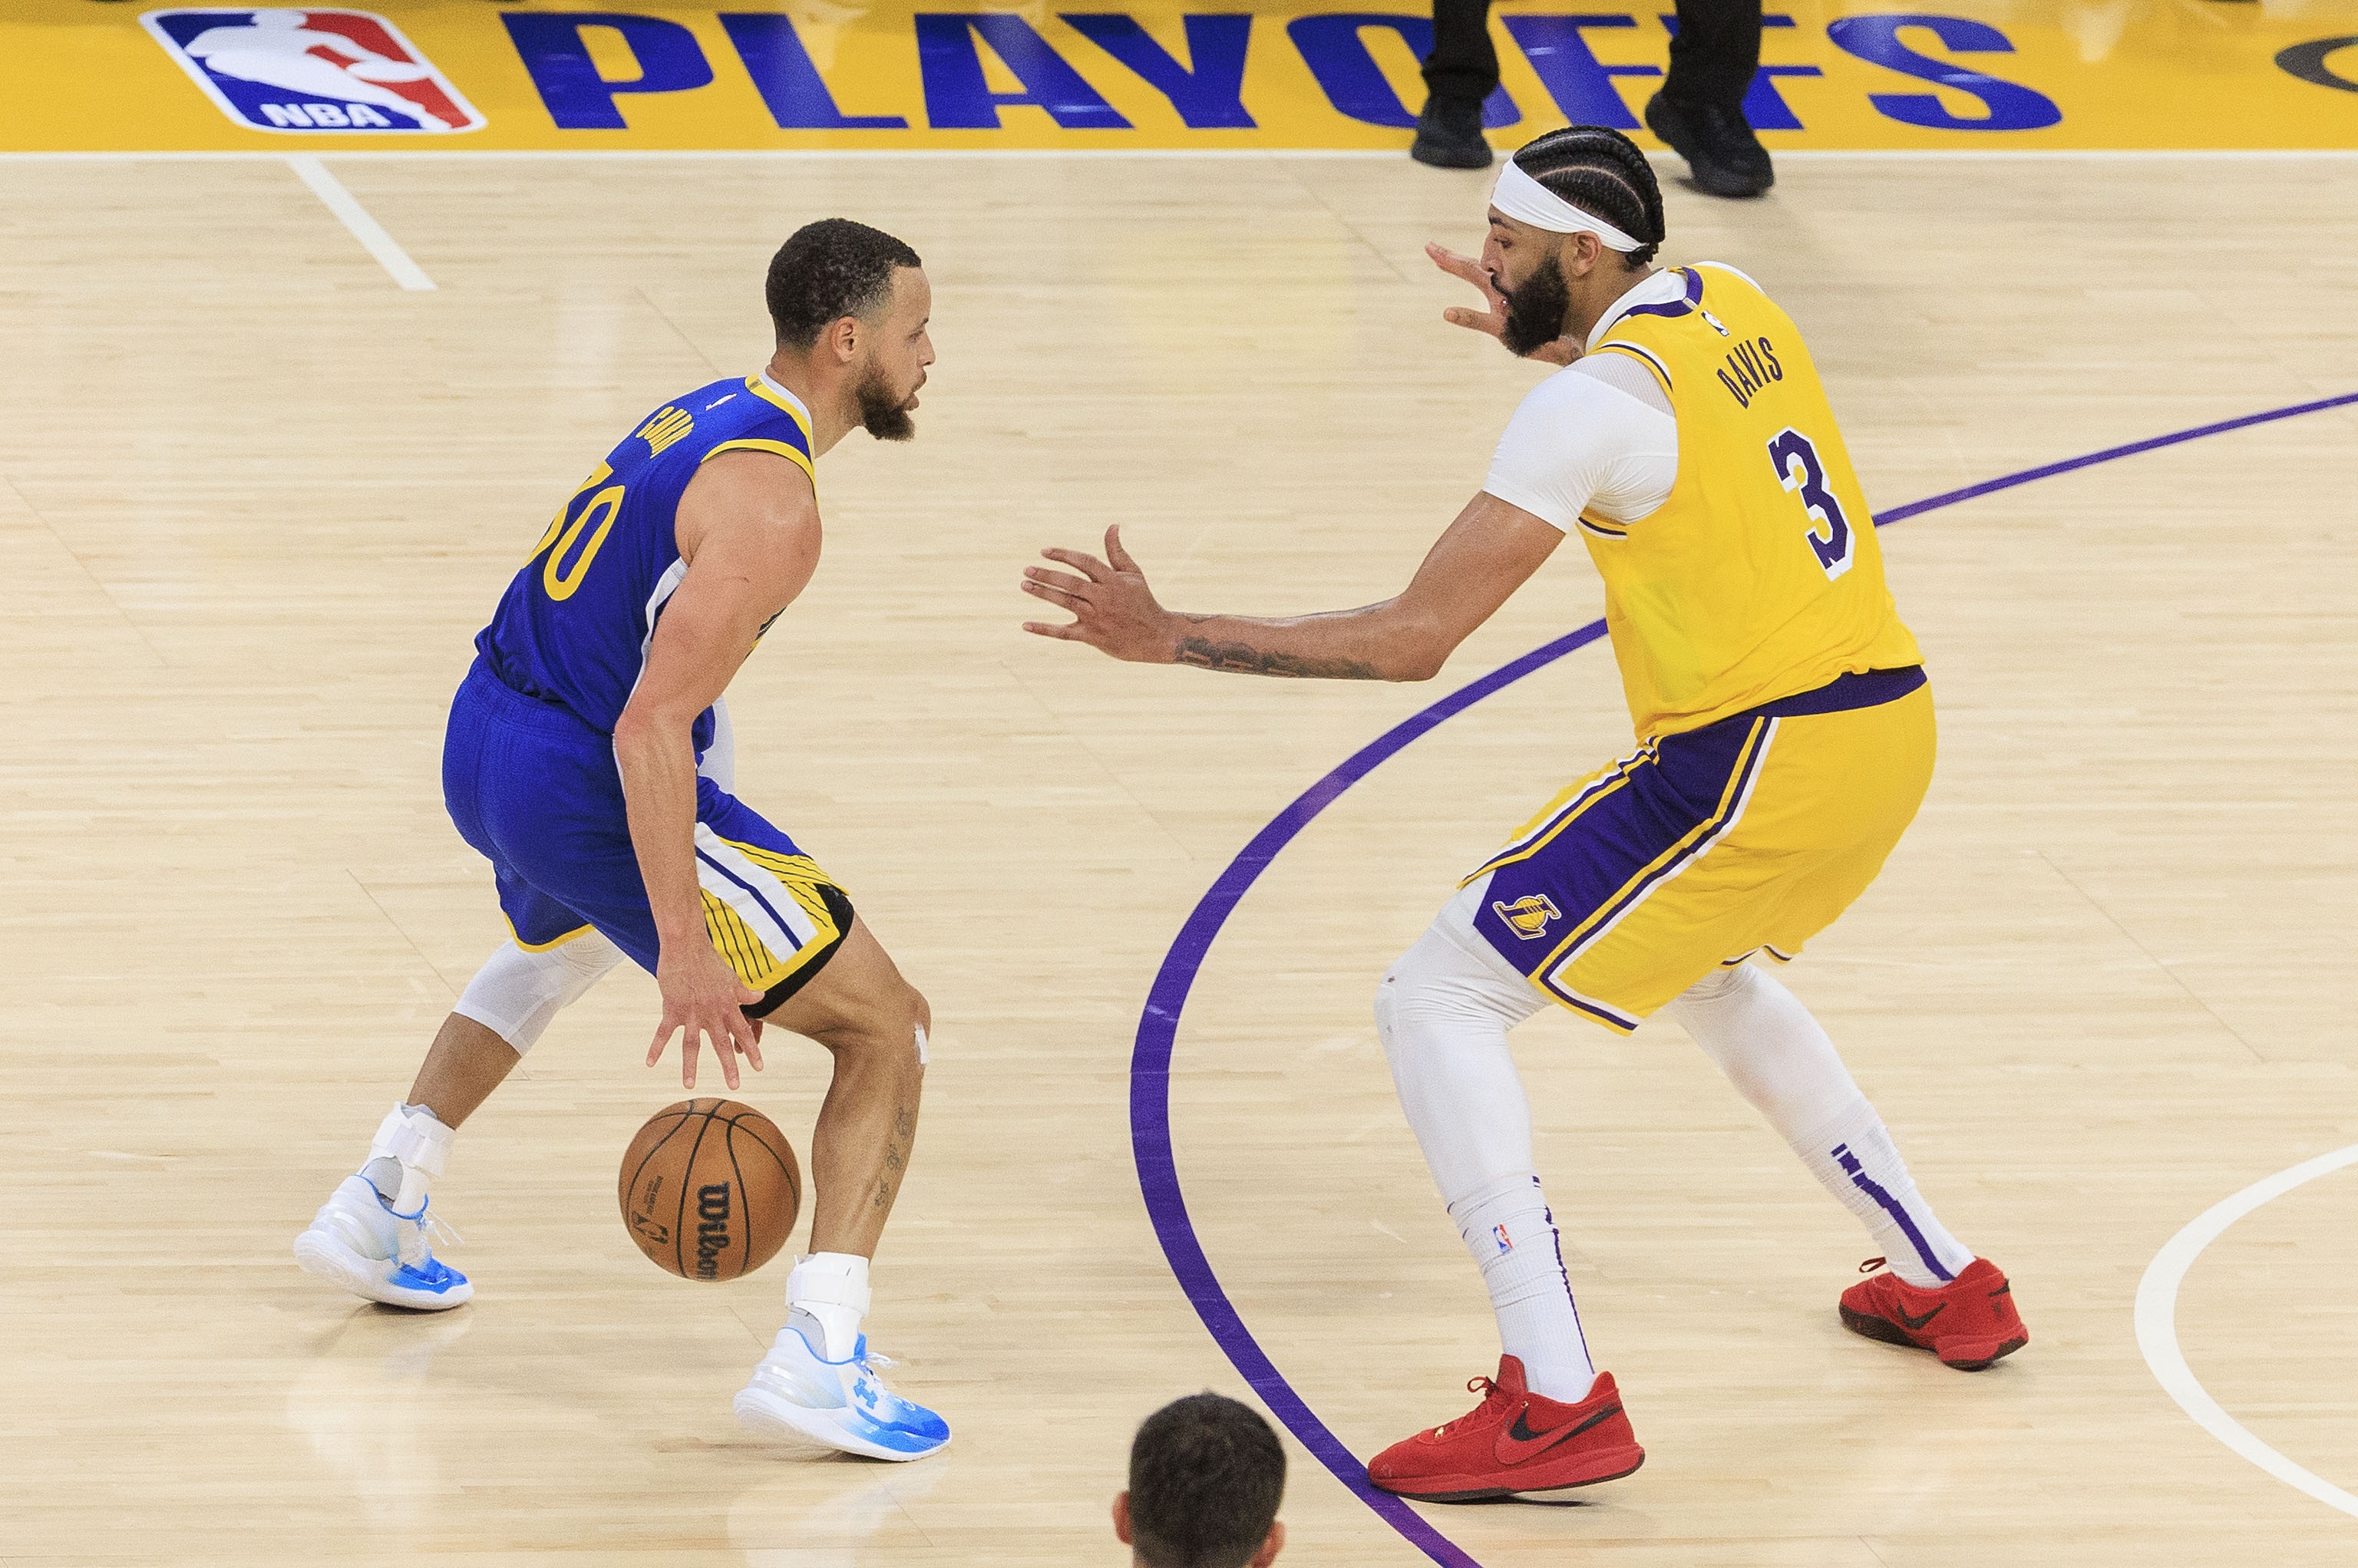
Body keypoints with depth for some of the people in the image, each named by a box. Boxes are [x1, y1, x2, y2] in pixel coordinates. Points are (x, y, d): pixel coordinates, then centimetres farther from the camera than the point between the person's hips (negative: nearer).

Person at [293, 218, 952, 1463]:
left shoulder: (709, 414, 11)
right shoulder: (772, 506, -19)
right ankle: (818, 1359, -15)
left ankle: (376, 1211, 43)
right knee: (888, 1030, -3)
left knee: (559, 944, 43)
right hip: (585, 788, -9)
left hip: (483, 743, 9)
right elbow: (649, 729, -26)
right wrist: (686, 954, -27)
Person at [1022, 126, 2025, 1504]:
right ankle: (1948, 1286, 42)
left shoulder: (1590, 403, -15)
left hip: (1753, 764, -9)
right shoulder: (1727, 301, 9)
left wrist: (1172, 639, -14)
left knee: (1439, 1001, -4)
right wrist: (1553, 338, 34)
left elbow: (1412, 639, -17)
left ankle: (1557, 1403, -12)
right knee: (1706, 973, 37)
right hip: (1887, 726, 9)